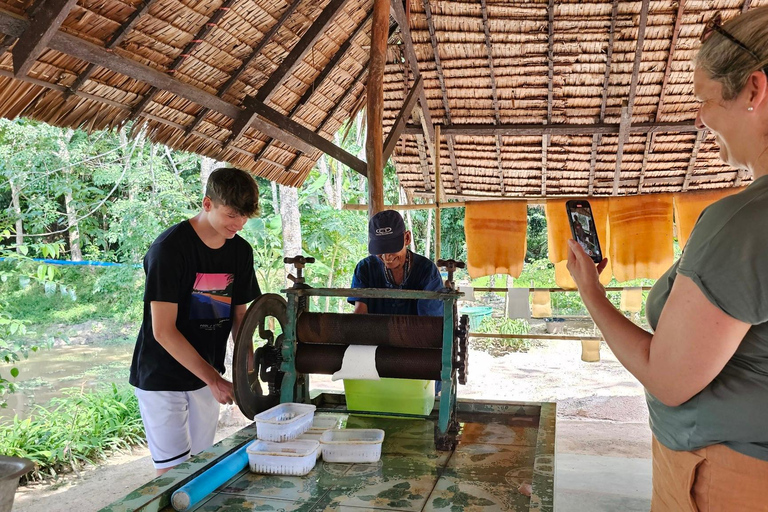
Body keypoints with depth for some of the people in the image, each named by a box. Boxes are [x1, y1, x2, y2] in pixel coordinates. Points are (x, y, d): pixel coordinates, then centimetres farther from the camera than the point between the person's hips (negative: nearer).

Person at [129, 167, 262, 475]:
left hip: (206, 376, 6)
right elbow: (163, 331, -22)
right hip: (162, 377, -6)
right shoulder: (170, 248, -20)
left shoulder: (241, 251, -1)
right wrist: (214, 380, -24)